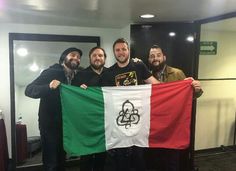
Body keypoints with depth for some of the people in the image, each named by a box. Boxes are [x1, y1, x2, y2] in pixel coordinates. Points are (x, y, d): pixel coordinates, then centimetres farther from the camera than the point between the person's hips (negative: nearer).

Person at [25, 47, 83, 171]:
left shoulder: (76, 77, 7)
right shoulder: (52, 72, -12)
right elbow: (29, 90, -20)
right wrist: (49, 87, -37)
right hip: (49, 124, -6)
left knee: (61, 161, 19)